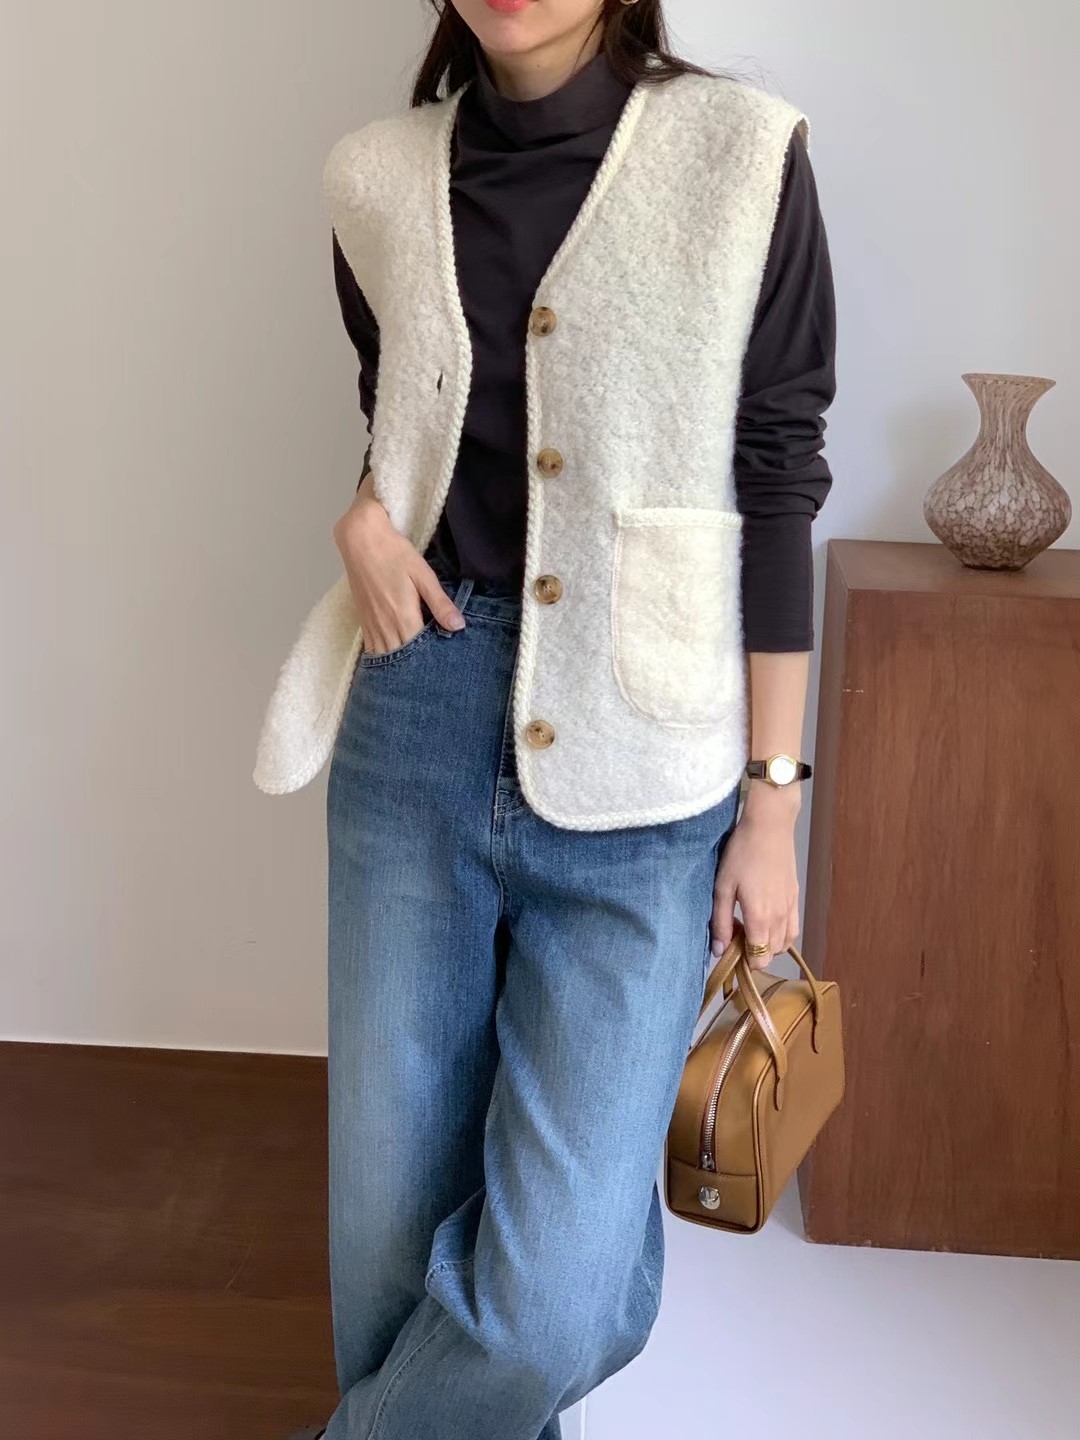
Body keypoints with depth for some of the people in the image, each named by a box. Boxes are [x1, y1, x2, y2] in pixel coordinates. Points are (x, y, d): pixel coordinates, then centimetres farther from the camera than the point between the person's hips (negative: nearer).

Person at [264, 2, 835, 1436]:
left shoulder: (742, 160, -5)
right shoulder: (383, 183, 6)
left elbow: (779, 489, -3)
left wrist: (773, 797, -3)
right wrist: (366, 513, -2)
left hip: (639, 778, -3)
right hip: (418, 728, 4)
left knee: (556, 1291, -6)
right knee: (391, 1221, 9)